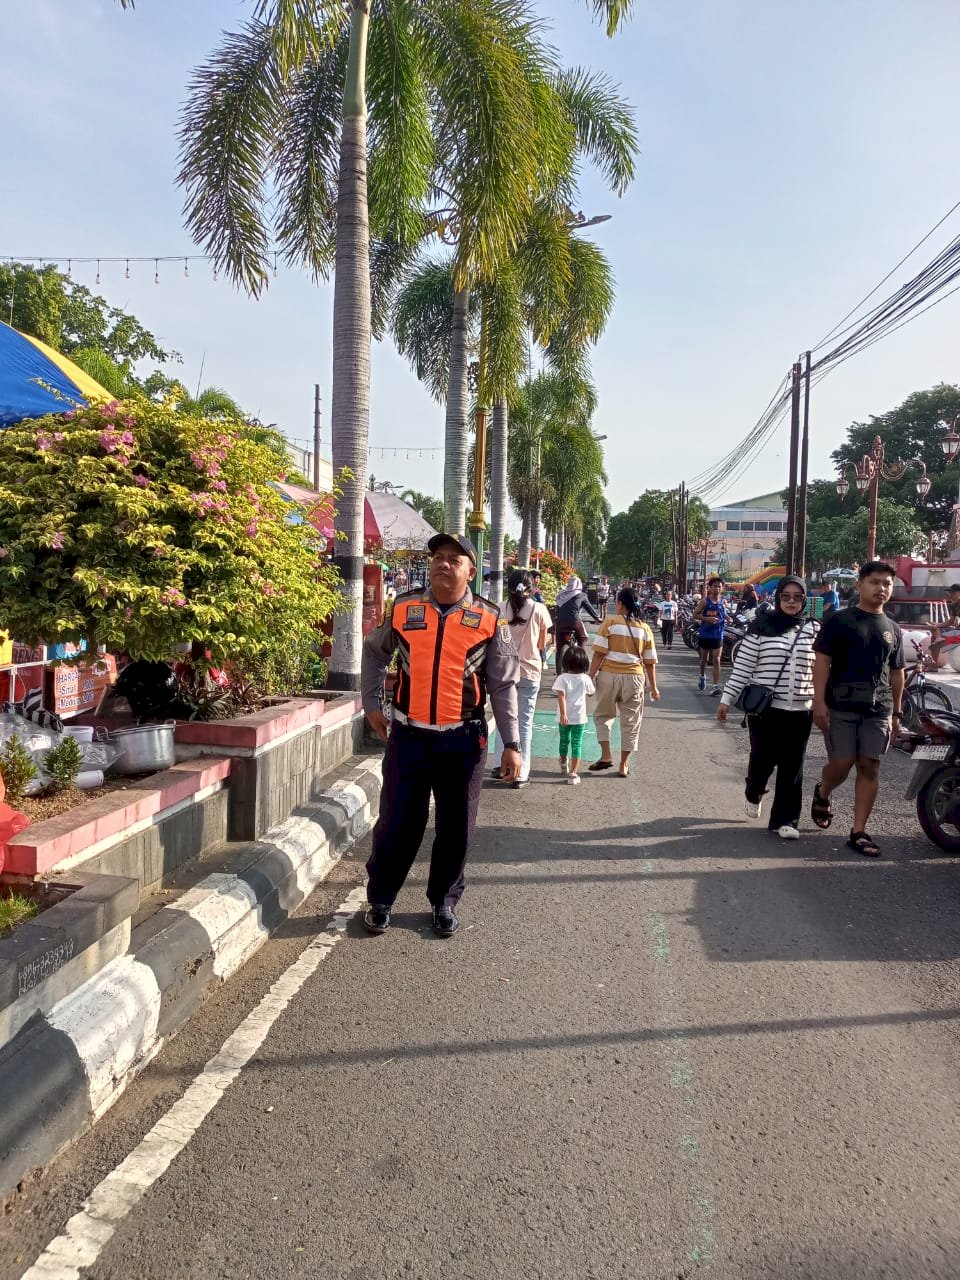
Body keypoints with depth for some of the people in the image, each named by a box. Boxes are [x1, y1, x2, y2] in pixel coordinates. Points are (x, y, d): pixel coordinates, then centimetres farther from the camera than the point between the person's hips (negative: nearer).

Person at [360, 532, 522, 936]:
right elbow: (373, 652, 19)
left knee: (456, 827, 10)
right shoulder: (402, 609, 2)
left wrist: (511, 745, -2)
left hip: (463, 740, 0)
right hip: (408, 736, 1)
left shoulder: (489, 619, -1)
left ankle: (443, 902, 30)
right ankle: (379, 900, 26)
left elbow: (504, 686, 1)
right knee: (397, 822, 7)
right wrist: (371, 704, 15)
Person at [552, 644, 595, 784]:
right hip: (580, 717, 0)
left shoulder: (562, 679, -11)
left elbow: (561, 697, -20)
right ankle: (573, 774, -4)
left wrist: (563, 714, -21)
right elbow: (591, 692, 12)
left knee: (564, 741, 21)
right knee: (577, 744, 2)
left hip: (565, 717, 0)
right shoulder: (585, 679, -6)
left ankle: (563, 763, 45)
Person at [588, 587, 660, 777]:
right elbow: (650, 661, 7)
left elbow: (599, 653, -9)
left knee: (603, 715, 18)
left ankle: (606, 756, 9)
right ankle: (624, 765, 15)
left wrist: (590, 677, -4)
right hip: (634, 677, 2)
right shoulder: (644, 628, 5)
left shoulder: (610, 622, -4)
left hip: (609, 675, -2)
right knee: (630, 721, 11)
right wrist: (653, 687, 14)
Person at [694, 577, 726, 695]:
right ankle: (702, 677, 43)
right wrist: (707, 618, -21)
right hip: (705, 634, 0)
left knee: (716, 660, -7)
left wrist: (727, 619, -3)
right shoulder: (705, 601, -6)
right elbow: (695, 615, -6)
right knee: (704, 659, 16)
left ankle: (716, 686, -10)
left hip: (718, 635, 0)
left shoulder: (723, 601, 2)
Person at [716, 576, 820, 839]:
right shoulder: (762, 626, -1)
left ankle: (785, 819, 16)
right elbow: (742, 666, -1)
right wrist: (727, 699, -3)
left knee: (792, 767, 4)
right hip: (765, 707, -2)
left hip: (801, 710, 2)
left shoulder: (813, 630, 5)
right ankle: (753, 793, 38)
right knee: (763, 758, 5)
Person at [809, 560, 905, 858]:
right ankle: (822, 795, 30)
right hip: (841, 706, -4)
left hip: (878, 710, 4)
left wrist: (896, 711, 15)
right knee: (841, 763, -3)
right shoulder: (839, 620, -1)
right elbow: (822, 661, -6)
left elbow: (896, 673, 19)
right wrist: (819, 701, -15)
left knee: (869, 767, 1)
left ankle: (858, 832, 7)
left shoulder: (893, 629, 14)